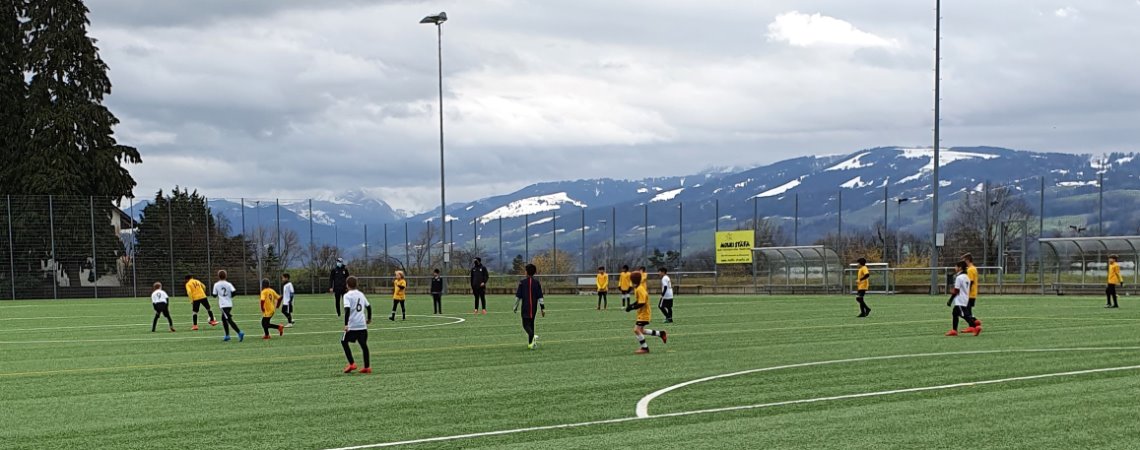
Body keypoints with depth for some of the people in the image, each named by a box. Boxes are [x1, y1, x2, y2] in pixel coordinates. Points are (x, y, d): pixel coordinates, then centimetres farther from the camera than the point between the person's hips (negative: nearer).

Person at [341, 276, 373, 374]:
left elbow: (347, 310, -19)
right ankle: (367, 367, 10)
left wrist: (346, 324, -21)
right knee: (363, 344, 11)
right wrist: (369, 318, 34)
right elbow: (368, 306, 18)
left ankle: (352, 364, 1)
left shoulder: (347, 295, -7)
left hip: (352, 325, -6)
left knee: (344, 341, 11)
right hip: (363, 325, 6)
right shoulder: (361, 294, 12)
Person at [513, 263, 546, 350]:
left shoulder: (522, 282, -7)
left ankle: (533, 336, -32)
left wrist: (515, 307, 7)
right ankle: (530, 343, 18)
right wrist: (542, 308, 4)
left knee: (526, 324, -3)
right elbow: (540, 297, 1)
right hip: (534, 307, 4)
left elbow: (518, 296, -4)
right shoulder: (537, 283, 1)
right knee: (531, 324, 17)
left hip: (525, 307, -4)